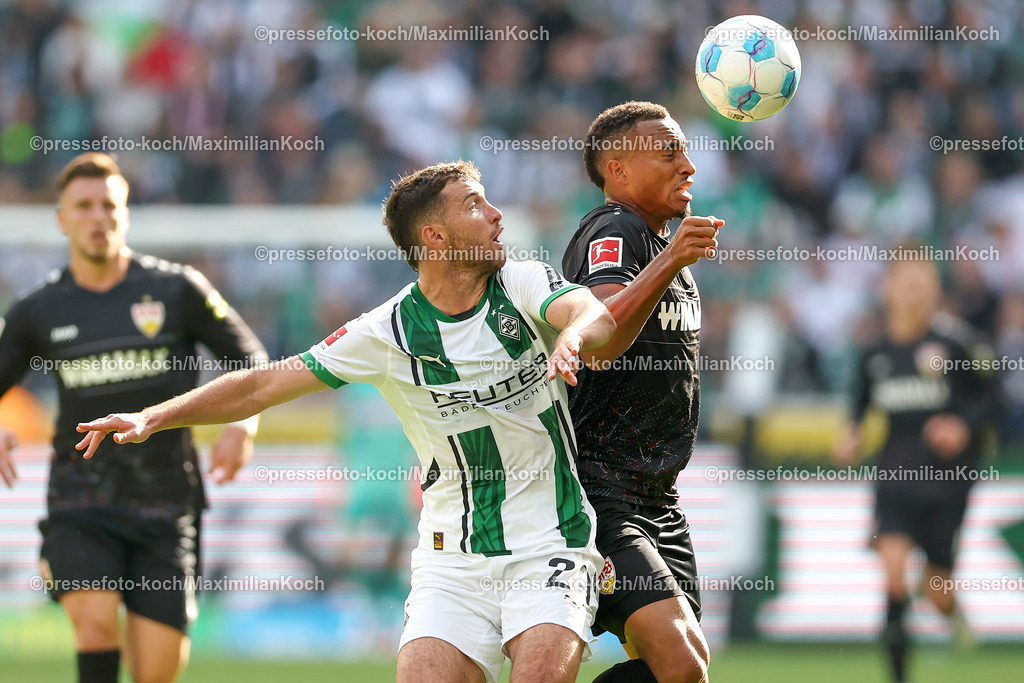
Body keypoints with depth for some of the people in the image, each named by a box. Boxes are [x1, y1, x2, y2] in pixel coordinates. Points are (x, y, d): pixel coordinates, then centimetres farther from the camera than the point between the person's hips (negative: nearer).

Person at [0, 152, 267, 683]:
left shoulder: (178, 289, 1)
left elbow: (251, 361, 8)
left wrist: (243, 425, -11)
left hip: (166, 501, 0)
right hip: (81, 498, 0)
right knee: (95, 623, -24)